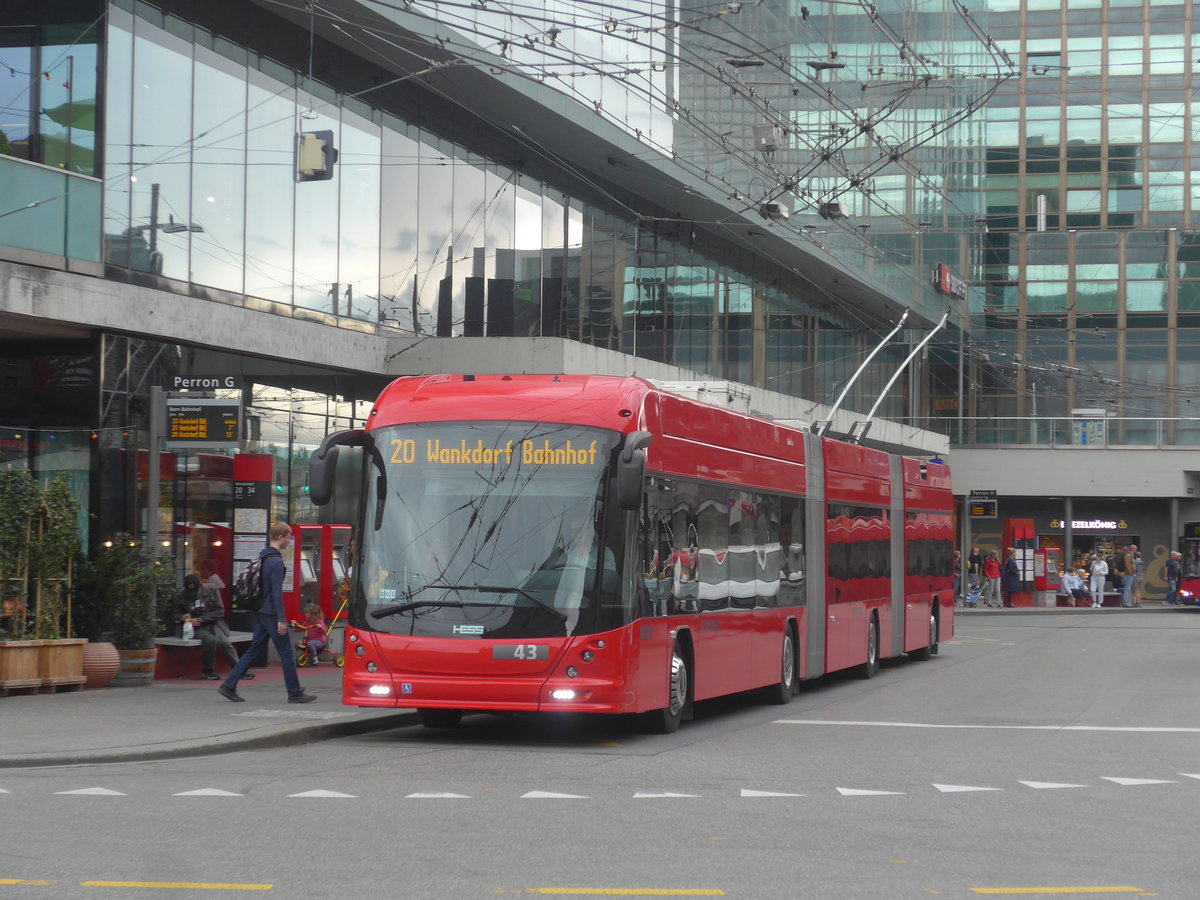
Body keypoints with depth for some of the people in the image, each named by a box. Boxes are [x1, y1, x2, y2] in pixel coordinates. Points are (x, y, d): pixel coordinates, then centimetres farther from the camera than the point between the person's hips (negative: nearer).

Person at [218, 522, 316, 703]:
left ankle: (229, 685, 9)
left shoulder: (262, 557, 12)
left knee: (253, 650, 12)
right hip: (271, 613, -9)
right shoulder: (276, 561, -17)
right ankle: (295, 693, 5)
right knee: (287, 654, 0)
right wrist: (281, 619, -21)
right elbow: (277, 592, -21)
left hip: (260, 612, 9)